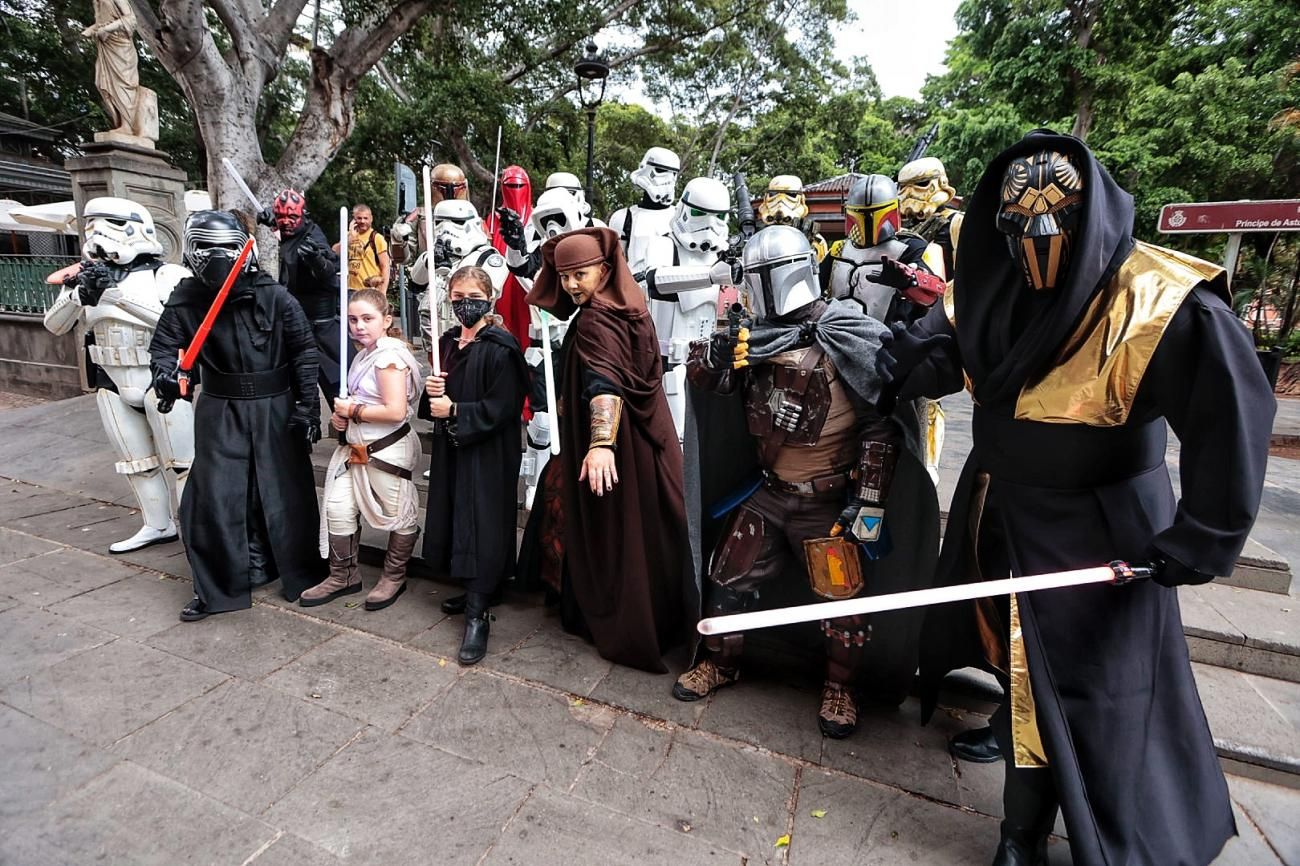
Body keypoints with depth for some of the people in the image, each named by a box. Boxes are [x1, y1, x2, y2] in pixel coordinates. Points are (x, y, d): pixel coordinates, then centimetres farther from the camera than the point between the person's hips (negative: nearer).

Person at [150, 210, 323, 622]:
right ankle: (216, 587, 21)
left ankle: (301, 574, 30)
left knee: (285, 492, 9)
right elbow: (164, 344, 4)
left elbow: (304, 351, -8)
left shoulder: (273, 296, -10)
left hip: (276, 409, -2)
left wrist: (307, 407, -10)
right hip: (221, 413, 2)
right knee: (213, 496, 3)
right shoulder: (187, 299, -4)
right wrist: (165, 374, -20)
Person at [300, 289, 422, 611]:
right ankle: (343, 575, 27)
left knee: (397, 515, 7)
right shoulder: (363, 355, 12)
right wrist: (340, 415, 8)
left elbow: (395, 411, -25)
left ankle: (393, 578, 24)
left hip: (387, 451, -9)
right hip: (356, 448, 9)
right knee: (337, 509, 10)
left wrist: (353, 411, -13)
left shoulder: (390, 356, -16)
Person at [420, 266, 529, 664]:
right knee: (457, 519, 14)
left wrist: (454, 411, -16)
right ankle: (475, 591, 33)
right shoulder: (448, 341, 11)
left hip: (489, 451, -8)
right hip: (451, 447, 8)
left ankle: (477, 615, 5)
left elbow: (502, 407, -19)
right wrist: (432, 391, -2)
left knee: (482, 524, -5)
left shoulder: (501, 348, -14)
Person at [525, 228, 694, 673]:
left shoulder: (592, 321, -19)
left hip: (618, 452, -9)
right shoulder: (630, 309, 9)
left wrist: (601, 443, -48)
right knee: (643, 529, 19)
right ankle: (662, 620, 35)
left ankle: (626, 631, 22)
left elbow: (606, 384, -36)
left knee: (612, 536, 6)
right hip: (647, 440, 9)